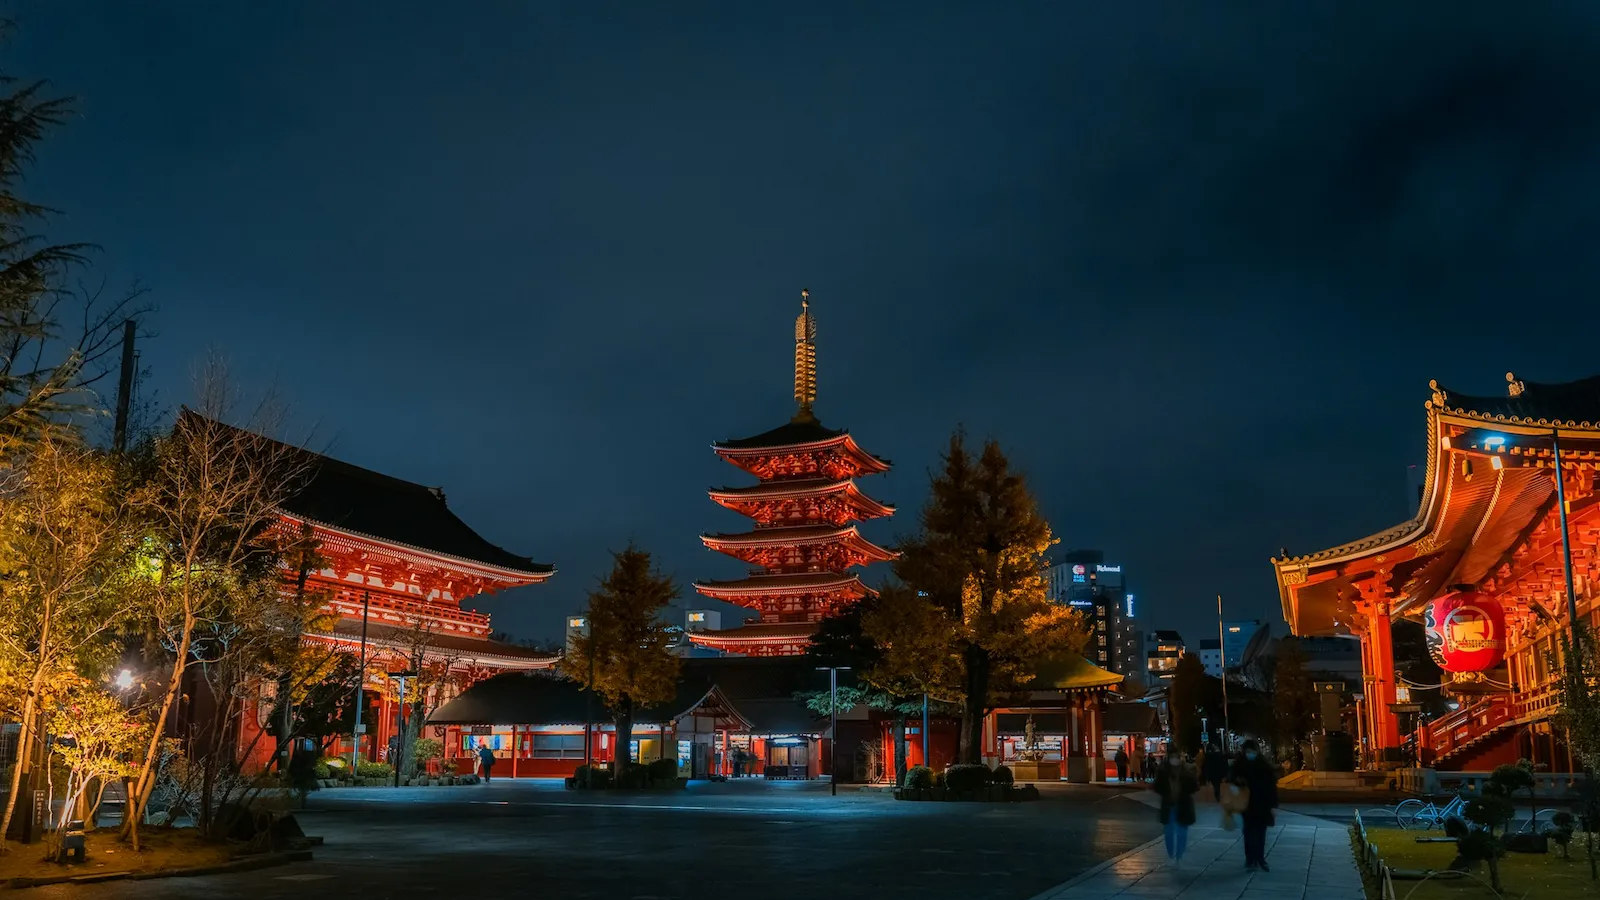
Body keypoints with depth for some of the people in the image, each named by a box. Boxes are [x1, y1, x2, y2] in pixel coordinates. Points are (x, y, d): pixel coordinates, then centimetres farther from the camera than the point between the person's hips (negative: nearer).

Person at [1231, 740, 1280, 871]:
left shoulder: (1265, 765, -5)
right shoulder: (1239, 765, -3)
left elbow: (1272, 785, -4)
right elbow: (1232, 780, 7)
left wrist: (1273, 805, -8)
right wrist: (1236, 781, -18)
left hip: (1262, 805, 1)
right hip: (1247, 805, -1)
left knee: (1261, 833, 9)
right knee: (1250, 833, 0)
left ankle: (1260, 859, 19)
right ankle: (1250, 860, 5)